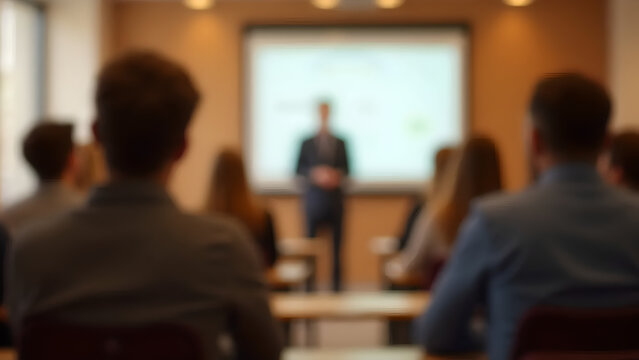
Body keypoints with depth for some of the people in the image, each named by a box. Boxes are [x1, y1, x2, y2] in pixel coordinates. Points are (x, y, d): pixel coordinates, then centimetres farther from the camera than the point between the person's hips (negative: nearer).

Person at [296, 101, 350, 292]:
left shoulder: (340, 143, 9)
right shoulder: (307, 143, 5)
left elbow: (346, 168, 10)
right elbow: (299, 168, 3)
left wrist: (338, 175, -10)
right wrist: (315, 174, -13)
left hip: (336, 197, 1)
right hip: (314, 196, -1)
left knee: (336, 243, 2)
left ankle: (336, 285, 6)